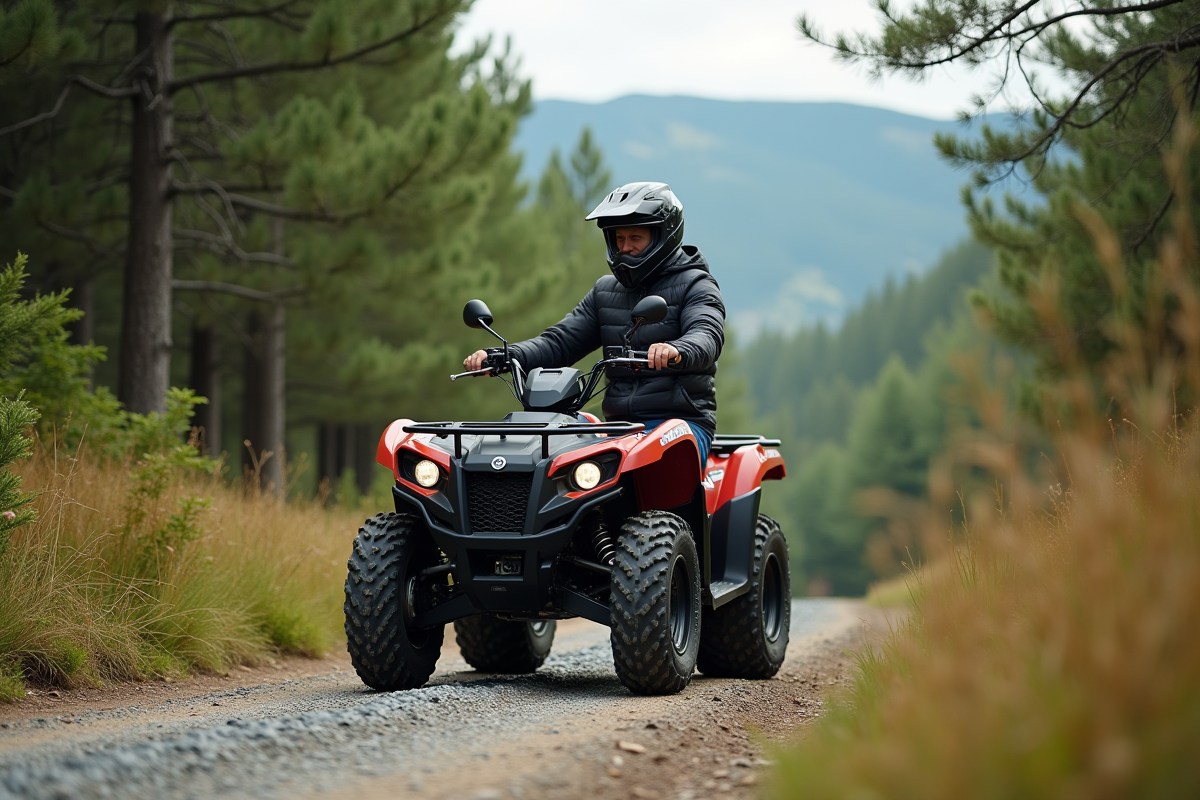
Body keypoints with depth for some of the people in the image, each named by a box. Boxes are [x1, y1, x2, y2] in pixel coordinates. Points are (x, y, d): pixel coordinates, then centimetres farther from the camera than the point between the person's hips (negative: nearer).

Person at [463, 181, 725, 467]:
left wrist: (676, 352, -44)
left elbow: (707, 336, -18)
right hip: (619, 423, 6)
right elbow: (560, 342, 16)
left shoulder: (695, 285, 2)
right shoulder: (606, 291, 21)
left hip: (682, 420, -5)